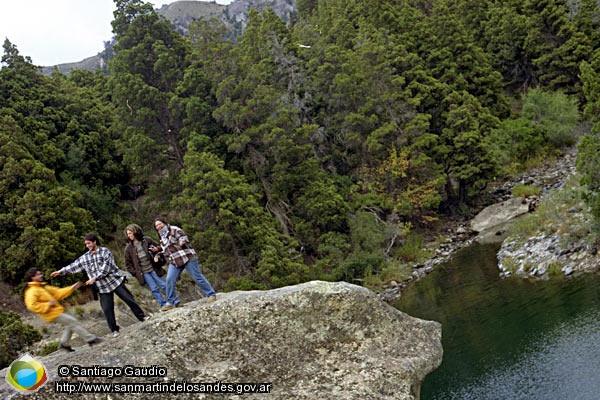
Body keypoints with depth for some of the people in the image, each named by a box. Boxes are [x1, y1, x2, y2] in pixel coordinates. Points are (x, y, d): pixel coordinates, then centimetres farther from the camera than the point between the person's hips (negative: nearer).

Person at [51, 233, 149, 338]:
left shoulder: (105, 251, -8)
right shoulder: (85, 257, 7)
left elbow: (105, 269, -16)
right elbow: (74, 265, 14)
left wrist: (94, 278, -19)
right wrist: (61, 271, 11)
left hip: (115, 281, -3)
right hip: (102, 287, 4)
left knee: (129, 299, -1)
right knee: (107, 309, -1)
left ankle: (142, 316, 12)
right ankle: (114, 330, 10)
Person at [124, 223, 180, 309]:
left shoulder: (147, 240, -1)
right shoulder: (128, 248, 1)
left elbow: (158, 247, 11)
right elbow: (128, 263, 7)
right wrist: (134, 273, 0)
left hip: (154, 269, 0)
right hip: (143, 272, 1)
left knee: (164, 285, 2)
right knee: (154, 289, -1)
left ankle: (176, 301, 9)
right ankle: (164, 305, 7)